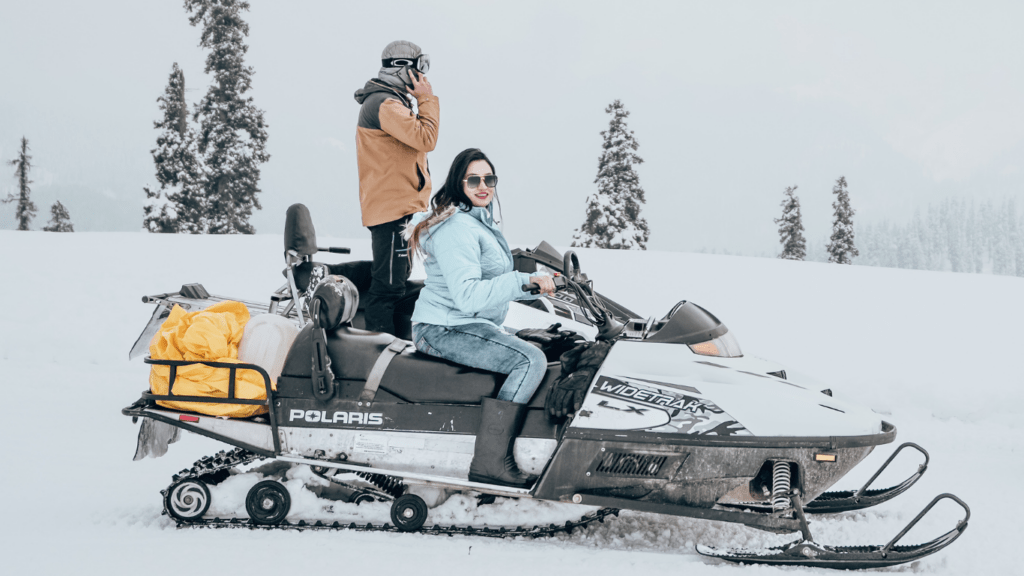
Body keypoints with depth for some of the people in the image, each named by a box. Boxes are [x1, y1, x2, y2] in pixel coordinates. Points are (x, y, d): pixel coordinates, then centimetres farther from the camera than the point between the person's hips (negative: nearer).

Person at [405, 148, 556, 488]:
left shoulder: (481, 223, 16)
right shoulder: (457, 228, -17)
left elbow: (492, 284, 25)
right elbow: (467, 295, -27)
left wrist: (537, 287, 13)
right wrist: (524, 280, -28)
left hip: (469, 324, 11)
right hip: (444, 330, -11)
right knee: (531, 361, -24)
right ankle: (491, 461, -30)